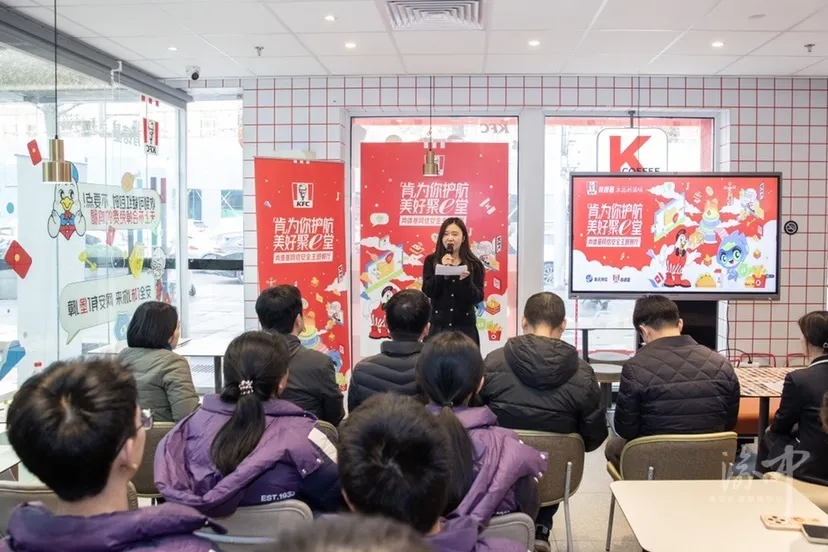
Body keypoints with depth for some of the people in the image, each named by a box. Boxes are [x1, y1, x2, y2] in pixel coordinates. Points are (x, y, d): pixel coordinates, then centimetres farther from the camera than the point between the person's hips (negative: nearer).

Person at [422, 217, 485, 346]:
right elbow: (428, 292, -6)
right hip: (438, 326, 0)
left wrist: (466, 280, -21)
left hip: (465, 327, 0)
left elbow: (478, 298, -4)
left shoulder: (474, 264, 1)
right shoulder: (431, 261, 3)